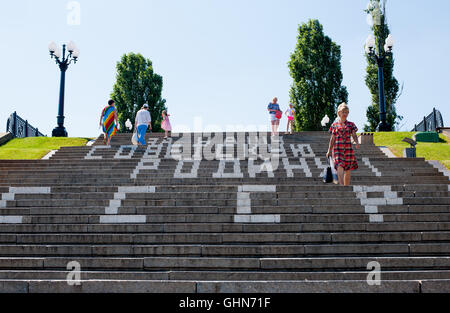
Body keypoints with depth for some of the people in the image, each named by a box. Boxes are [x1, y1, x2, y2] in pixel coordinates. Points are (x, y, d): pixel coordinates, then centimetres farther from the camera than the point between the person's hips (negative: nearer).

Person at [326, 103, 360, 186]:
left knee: (348, 170, 3)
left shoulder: (351, 124, 12)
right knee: (340, 167, -20)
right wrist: (329, 150, 8)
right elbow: (332, 139, 11)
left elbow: (354, 135, 4)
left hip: (348, 148, 2)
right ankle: (341, 185, -30)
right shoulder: (335, 125, 9)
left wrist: (357, 142, -17)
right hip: (338, 148, -2)